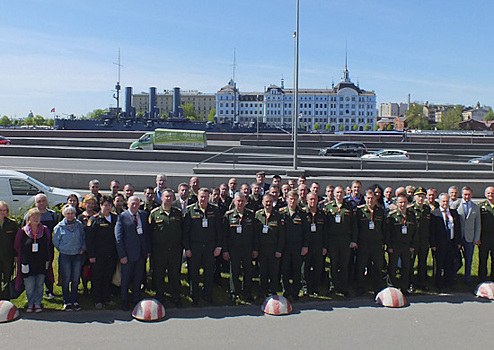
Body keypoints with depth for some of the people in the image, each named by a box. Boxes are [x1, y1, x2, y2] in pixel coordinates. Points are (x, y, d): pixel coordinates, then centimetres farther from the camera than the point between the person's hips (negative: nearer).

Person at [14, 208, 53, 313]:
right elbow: (17, 247, 8)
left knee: (39, 285, 9)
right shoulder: (22, 232, -2)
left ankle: (37, 304, 22)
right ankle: (30, 304, 19)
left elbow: (49, 246, 11)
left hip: (42, 264, 1)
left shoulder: (45, 230, 2)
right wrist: (22, 259, 8)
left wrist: (48, 260, 8)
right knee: (29, 287, 1)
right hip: (28, 264, -1)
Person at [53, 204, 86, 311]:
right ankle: (67, 301, 15)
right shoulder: (59, 227, -2)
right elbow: (56, 241, 6)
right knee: (66, 279, 3)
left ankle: (74, 300, 18)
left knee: (76, 279, 7)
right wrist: (62, 250, 3)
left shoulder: (79, 225, 4)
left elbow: (84, 238, 13)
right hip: (65, 256, -2)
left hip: (77, 255, 2)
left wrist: (83, 249, 3)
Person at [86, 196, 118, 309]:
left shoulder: (115, 218, 7)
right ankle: (97, 300, 15)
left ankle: (107, 298, 23)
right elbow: (89, 238, -5)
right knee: (97, 278, 4)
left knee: (109, 277, 11)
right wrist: (91, 255, -10)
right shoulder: (94, 219, -4)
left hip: (112, 254, 3)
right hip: (98, 255, -3)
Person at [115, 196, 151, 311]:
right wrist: (122, 255, -11)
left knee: (138, 278, 13)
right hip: (128, 253, -4)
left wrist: (148, 250, 6)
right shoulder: (122, 217, -6)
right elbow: (118, 237, -7)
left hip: (142, 253, 4)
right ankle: (124, 301, 24)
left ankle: (136, 299, 29)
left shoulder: (144, 215, 7)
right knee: (126, 279, 8)